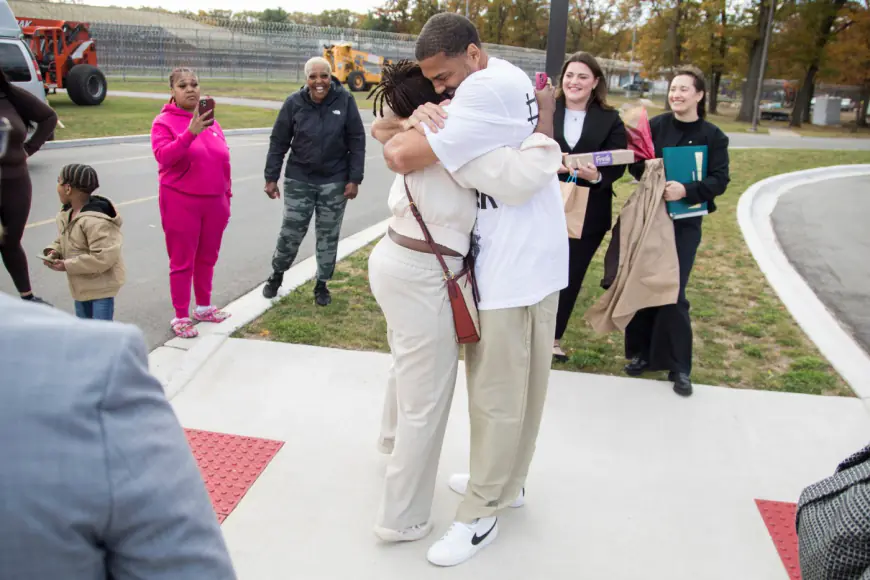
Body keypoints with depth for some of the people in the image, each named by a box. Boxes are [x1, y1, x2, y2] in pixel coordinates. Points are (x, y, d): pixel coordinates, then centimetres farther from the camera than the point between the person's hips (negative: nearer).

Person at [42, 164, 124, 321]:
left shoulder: (95, 221, -29)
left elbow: (103, 257, -32)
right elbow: (63, 242, 19)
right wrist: (54, 251, -5)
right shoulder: (65, 214, 4)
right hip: (82, 284, 10)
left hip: (101, 284, -10)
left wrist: (67, 266, -27)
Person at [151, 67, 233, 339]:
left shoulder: (210, 119, 8)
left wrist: (227, 195, 14)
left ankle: (203, 306, 33)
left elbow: (223, 158, 14)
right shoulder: (164, 122, -7)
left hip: (214, 202, 5)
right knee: (182, 261, 3)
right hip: (181, 203, -5)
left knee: (207, 258, 16)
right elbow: (163, 156, -24)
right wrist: (190, 133, -35)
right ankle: (181, 316, 14)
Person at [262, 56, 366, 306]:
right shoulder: (294, 103, -8)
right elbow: (278, 142, -1)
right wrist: (271, 177, -2)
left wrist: (354, 179, -8)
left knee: (328, 236, 9)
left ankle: (322, 284, 26)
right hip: (299, 179, 0)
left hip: (334, 181, 0)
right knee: (290, 232, 6)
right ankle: (277, 274, 31)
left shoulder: (345, 100, -9)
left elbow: (357, 141, -5)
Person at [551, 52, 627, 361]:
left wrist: (597, 176, -22)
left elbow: (618, 164, -3)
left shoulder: (610, 120, 3)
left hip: (588, 213, 1)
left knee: (571, 275, 10)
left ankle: (554, 337, 25)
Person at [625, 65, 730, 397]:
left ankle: (679, 367, 8)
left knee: (673, 292, -4)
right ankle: (641, 352, 21)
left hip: (684, 223, -2)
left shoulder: (713, 136, -1)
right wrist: (650, 175, -20)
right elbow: (635, 164, 2)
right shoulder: (655, 125, 3)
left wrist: (686, 190, -23)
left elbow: (720, 180, -7)